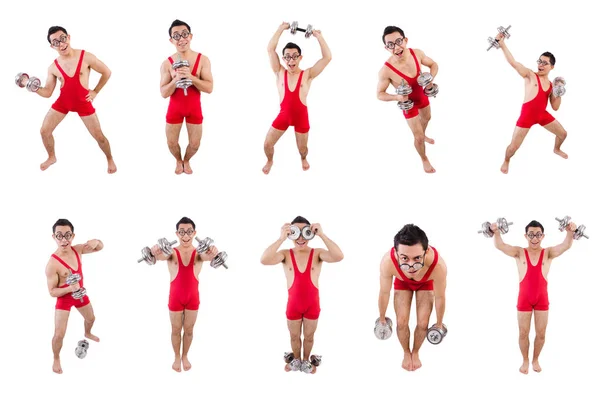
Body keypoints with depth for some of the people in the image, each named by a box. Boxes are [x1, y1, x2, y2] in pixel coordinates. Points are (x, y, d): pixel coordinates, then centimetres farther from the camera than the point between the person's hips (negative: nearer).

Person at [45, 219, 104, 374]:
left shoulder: (77, 249, -17)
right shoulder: (52, 264, -34)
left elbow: (100, 247, -2)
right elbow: (52, 292, -25)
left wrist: (96, 242, -27)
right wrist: (69, 289, -43)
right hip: (64, 299, -6)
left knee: (91, 318, 30)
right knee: (59, 334, -6)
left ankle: (87, 334, 66)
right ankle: (56, 359, 23)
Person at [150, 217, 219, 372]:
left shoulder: (198, 253, -11)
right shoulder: (172, 252, -13)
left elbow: (208, 256, -34)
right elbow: (162, 256, -35)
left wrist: (213, 253, -59)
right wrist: (156, 253, -61)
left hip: (193, 298, 1)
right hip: (175, 298, -1)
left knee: (189, 329, 14)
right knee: (176, 329, 13)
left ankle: (185, 356, 35)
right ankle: (177, 357, 33)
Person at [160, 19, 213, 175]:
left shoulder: (203, 60, -14)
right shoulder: (167, 64, -15)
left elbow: (209, 88, -17)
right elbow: (164, 93, -14)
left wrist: (190, 77, -31)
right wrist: (176, 79, -32)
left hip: (194, 108, 0)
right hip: (175, 108, 0)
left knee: (194, 144, 8)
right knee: (171, 142, 9)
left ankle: (186, 161, 41)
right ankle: (178, 161, 42)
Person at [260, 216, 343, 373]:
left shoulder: (317, 253, -14)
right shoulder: (285, 254, -13)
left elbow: (339, 256, -33)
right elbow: (264, 260, -32)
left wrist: (322, 235, -37)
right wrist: (281, 238, -37)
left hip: (312, 304, 0)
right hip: (293, 304, 0)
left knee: (309, 336, 19)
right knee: (294, 336, 20)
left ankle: (306, 361, 43)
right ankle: (296, 360, 45)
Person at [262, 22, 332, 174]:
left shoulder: (307, 75, -10)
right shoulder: (280, 73, -5)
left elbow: (327, 57, -17)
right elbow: (270, 49, -12)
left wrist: (318, 36, -16)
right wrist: (281, 29, -10)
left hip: (301, 116, -1)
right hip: (283, 115, 1)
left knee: (302, 147, 13)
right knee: (267, 144, 3)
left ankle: (303, 159, 50)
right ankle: (269, 161, 36)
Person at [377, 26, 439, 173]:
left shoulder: (417, 53, -28)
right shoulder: (386, 70, -38)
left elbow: (433, 65, -7)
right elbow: (380, 94, -22)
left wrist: (430, 80, -25)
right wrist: (397, 97, -39)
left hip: (422, 95, 5)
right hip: (408, 102, -4)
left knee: (427, 118, 35)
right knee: (419, 137, 8)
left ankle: (423, 135, 70)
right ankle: (424, 159, 40)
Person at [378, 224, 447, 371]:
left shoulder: (438, 265, -46)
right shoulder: (387, 262, -44)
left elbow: (440, 297, -23)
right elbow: (384, 292, -21)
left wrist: (439, 323, -5)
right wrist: (382, 318, -3)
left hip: (426, 283, 0)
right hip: (402, 282, 1)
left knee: (423, 323, -2)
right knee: (401, 322, -2)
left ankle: (415, 352, 31)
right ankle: (406, 353, 30)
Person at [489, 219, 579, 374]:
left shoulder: (548, 253, -6)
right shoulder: (519, 253, -7)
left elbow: (566, 245, -22)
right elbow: (499, 245, -20)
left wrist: (570, 232, -44)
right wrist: (496, 232, -42)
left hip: (542, 299, 1)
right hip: (524, 299, 0)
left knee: (541, 333, 9)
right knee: (523, 333, 8)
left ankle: (535, 360, 31)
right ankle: (525, 361, 29)